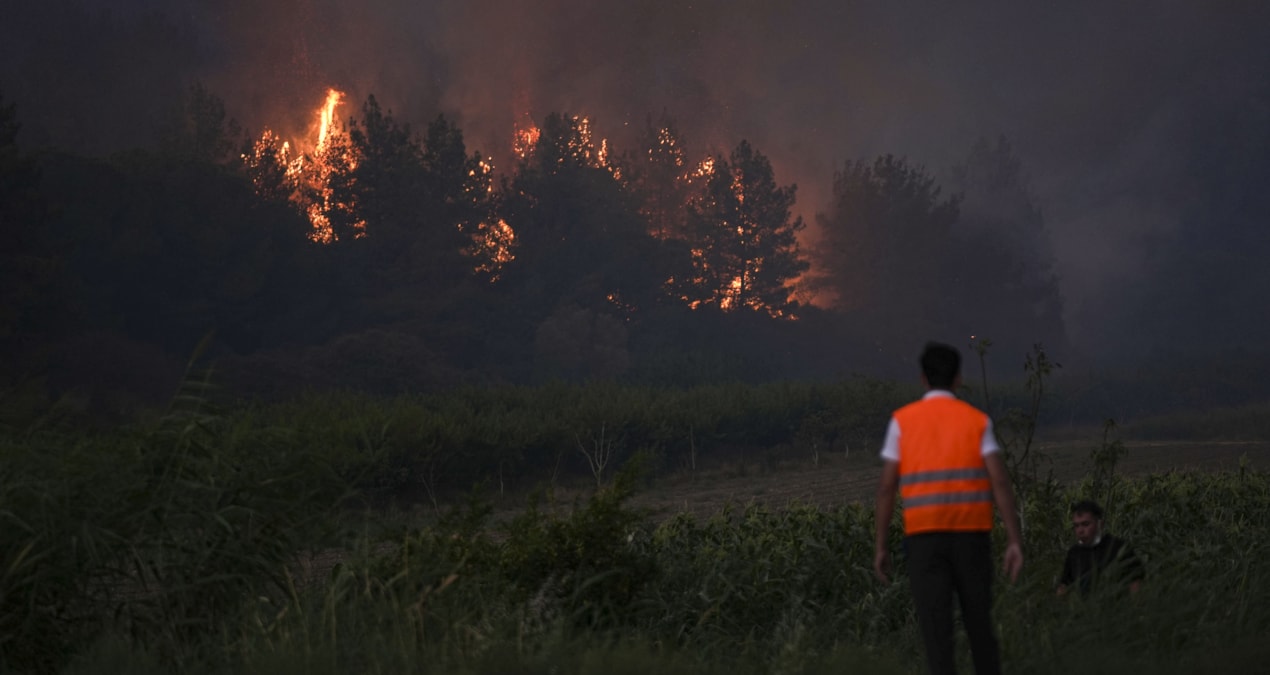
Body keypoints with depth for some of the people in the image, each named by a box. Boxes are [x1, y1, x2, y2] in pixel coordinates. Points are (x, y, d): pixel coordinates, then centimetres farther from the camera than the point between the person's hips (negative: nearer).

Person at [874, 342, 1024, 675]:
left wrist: (881, 547, 5)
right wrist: (1015, 542, -7)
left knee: (936, 629, -3)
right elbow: (1000, 482, -7)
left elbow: (886, 487, -1)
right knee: (979, 622, 16)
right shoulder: (978, 421, 4)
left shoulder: (902, 421, 3)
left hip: (924, 538, -1)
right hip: (972, 536, 1)